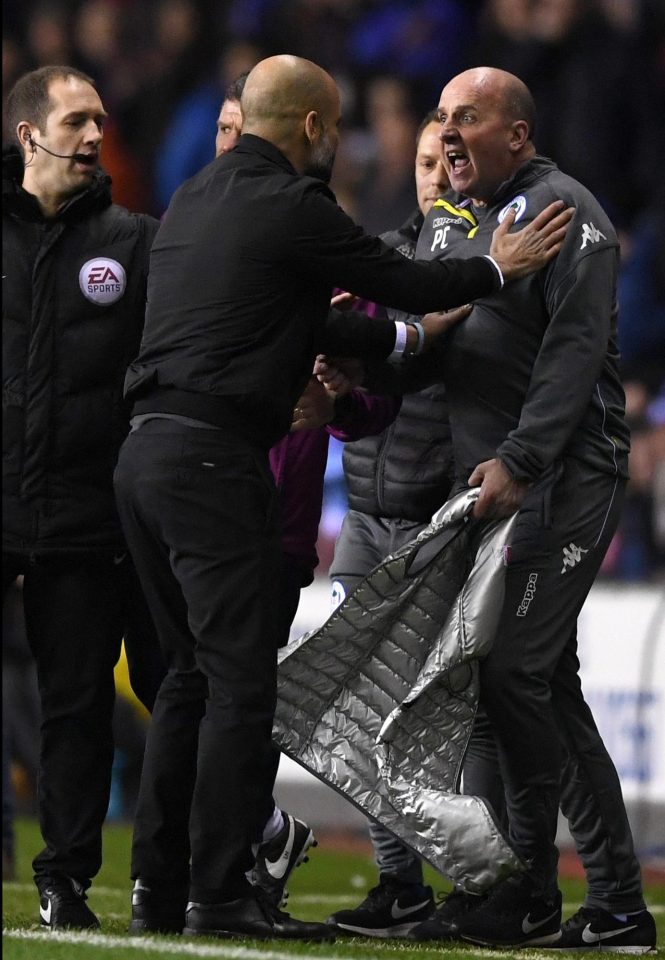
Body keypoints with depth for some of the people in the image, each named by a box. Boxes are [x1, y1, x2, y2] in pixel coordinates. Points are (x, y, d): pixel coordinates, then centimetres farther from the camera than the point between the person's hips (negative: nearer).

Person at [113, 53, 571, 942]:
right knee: (241, 678, -7)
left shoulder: (194, 198, 18)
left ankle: (160, 877, 17)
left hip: (147, 456, 9)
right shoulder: (289, 205, -9)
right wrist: (496, 270, 16)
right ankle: (220, 895, -9)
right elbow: (396, 278, 0)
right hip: (213, 459, -9)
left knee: (193, 672, 16)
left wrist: (403, 338, 32)